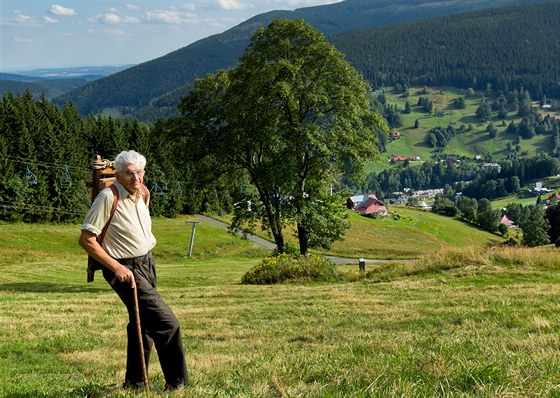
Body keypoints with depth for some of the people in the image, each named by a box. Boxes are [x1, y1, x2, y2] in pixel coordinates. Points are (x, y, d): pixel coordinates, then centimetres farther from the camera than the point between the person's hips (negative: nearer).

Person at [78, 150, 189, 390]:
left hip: (147, 262, 8)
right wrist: (116, 267, -21)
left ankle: (133, 384, 32)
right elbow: (86, 240, -19)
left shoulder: (143, 194, 4)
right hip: (125, 269, -8)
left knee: (142, 325, 17)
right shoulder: (108, 198, -20)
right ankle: (178, 385, 0)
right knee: (167, 323, -13)